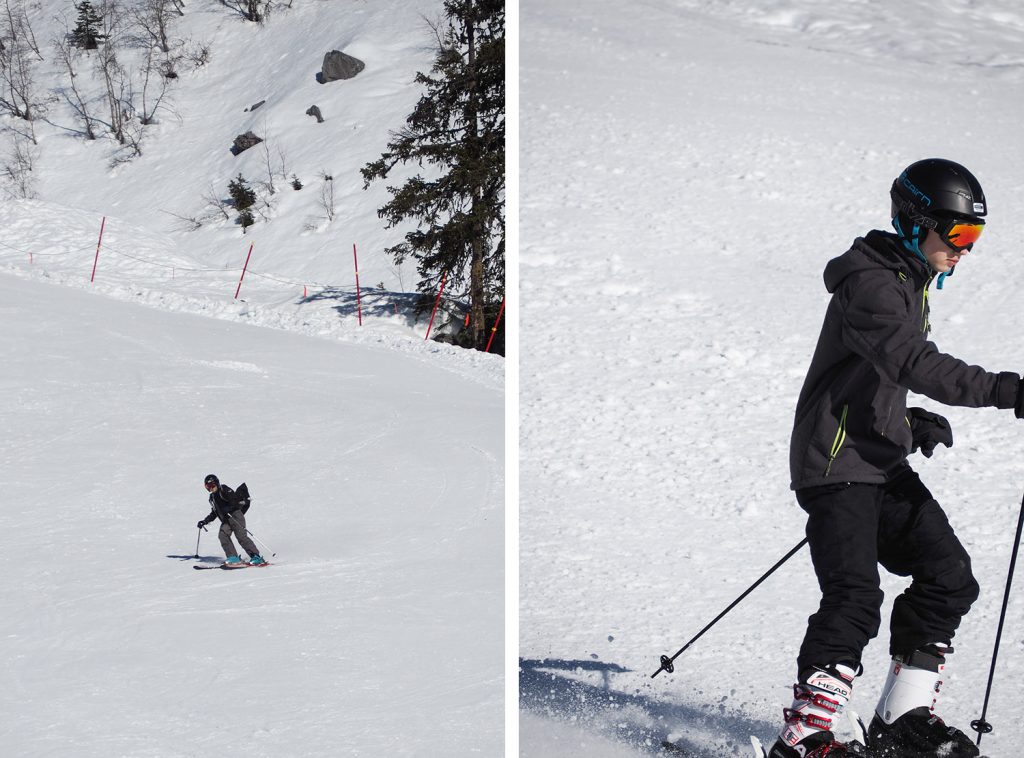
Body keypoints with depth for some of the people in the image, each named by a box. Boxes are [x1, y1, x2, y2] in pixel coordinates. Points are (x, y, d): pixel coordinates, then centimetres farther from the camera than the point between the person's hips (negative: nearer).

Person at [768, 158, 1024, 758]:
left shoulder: (910, 283, 17)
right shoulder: (870, 282, -15)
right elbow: (915, 363, -30)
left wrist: (910, 423, 11)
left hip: (883, 463, 10)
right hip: (836, 462, -10)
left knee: (949, 578, 3)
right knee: (855, 598, -19)